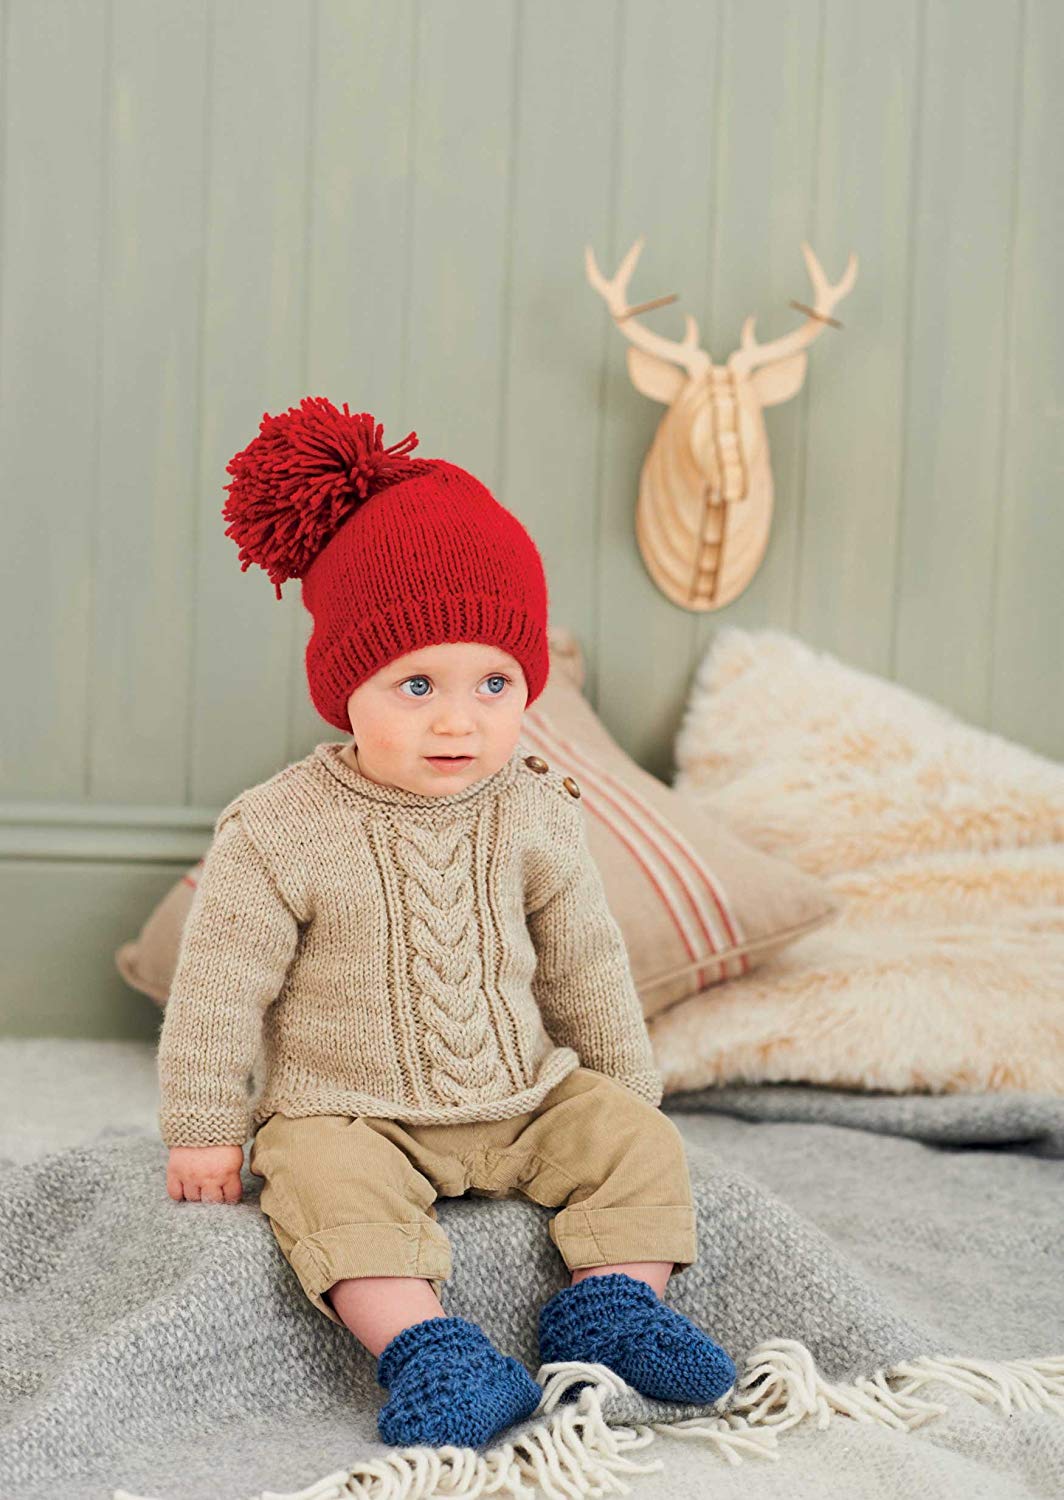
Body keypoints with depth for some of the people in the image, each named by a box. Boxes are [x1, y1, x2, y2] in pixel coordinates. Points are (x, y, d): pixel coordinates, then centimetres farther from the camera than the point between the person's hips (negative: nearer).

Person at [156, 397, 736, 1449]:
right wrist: (202, 1132, -5)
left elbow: (583, 960, 9)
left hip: (525, 1097, 4)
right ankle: (421, 1345, -33)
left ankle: (614, 1301, -8)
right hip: (347, 1112, -3)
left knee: (633, 1139, -13)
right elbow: (220, 986, -8)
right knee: (331, 1185, -31)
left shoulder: (532, 816, -3)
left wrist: (623, 1087, 14)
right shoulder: (282, 832, -15)